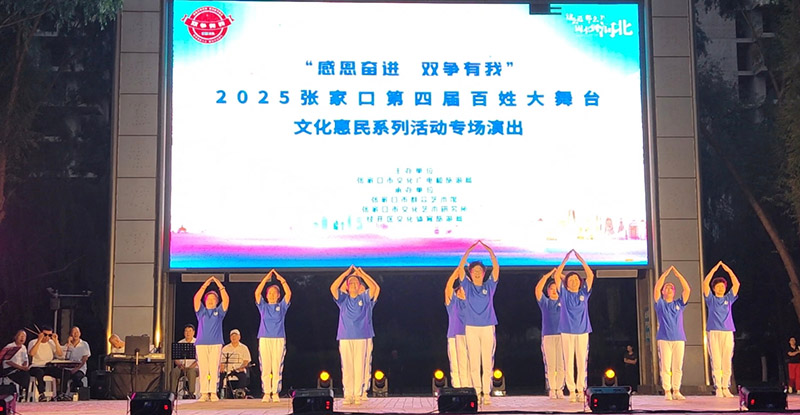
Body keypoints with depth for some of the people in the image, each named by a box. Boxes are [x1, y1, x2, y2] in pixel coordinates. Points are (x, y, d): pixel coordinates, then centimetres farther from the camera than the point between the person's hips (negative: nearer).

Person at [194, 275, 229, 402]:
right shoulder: (201, 311, 14)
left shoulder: (219, 311, 13)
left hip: (216, 344, 0)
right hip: (201, 343, 0)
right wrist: (205, 285, -6)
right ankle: (204, 393, -2)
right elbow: (196, 298, 0)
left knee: (214, 369, -5)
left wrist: (220, 286, -5)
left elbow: (226, 299, 0)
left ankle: (213, 393, -3)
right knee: (203, 369, -4)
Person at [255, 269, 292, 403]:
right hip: (264, 339, 1)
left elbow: (289, 293, -1)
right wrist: (265, 279, -2)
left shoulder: (282, 306, 12)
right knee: (265, 368, -2)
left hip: (279, 339, -1)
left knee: (277, 368, -2)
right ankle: (266, 393, 1)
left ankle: (275, 393, 1)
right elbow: (257, 293, 1)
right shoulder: (263, 306, 13)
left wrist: (281, 279, -3)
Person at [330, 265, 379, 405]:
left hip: (361, 338, -1)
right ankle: (348, 395, 3)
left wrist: (362, 274, -2)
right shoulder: (343, 299, 11)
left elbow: (375, 288, -6)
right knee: (346, 368, 0)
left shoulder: (365, 298, 9)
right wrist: (347, 273, -2)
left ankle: (358, 395, 0)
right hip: (345, 338, 1)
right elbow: (333, 287, -4)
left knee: (360, 367, -3)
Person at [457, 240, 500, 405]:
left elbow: (496, 268, 0)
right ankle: (477, 393, 1)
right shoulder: (468, 286, 8)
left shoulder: (489, 286, 9)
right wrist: (468, 251, -8)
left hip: (488, 327, 0)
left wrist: (490, 251, -8)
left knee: (488, 363, -2)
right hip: (471, 328, 0)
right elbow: (460, 268, -2)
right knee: (474, 363, -2)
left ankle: (487, 393, 0)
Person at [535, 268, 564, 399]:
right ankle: (551, 389, 1)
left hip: (562, 335, 1)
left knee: (561, 365, -3)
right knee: (550, 366, -3)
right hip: (548, 336, -1)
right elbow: (538, 289, -2)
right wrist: (548, 274, -5)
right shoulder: (545, 302, 11)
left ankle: (559, 389, 3)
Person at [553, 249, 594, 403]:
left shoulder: (584, 293, 8)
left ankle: (581, 390, 7)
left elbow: (590, 275, 0)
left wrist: (581, 260, -4)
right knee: (569, 362, -1)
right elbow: (557, 276, -3)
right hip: (567, 331, -1)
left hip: (582, 331, 1)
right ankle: (571, 391, 2)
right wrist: (565, 259, -6)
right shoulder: (564, 294, 5)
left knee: (582, 361, 2)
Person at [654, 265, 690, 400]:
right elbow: (656, 289, -5)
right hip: (664, 339, -2)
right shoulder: (660, 304, 8)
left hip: (679, 338, 2)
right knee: (665, 366, -4)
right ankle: (667, 391, -1)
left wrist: (678, 274, -1)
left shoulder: (679, 304, 13)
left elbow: (687, 289, 3)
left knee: (678, 367, 2)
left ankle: (676, 391, 7)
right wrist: (665, 274, -4)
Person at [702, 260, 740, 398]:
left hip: (728, 332, 2)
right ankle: (718, 388, -5)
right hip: (714, 333, -2)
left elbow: (736, 284, 7)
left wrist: (728, 270, 1)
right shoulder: (711, 299, 10)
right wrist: (714, 270, -4)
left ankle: (726, 388, 5)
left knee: (727, 362, 1)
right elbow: (705, 284, -2)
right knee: (716, 362, -6)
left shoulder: (728, 298, 16)